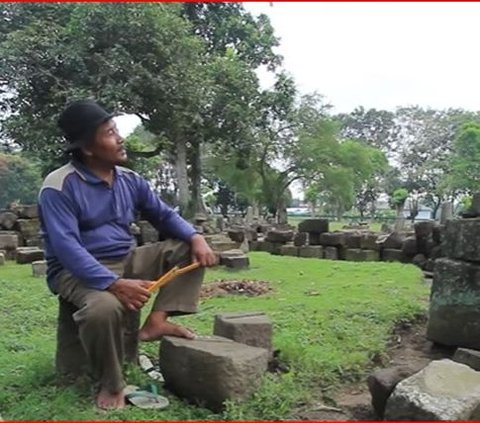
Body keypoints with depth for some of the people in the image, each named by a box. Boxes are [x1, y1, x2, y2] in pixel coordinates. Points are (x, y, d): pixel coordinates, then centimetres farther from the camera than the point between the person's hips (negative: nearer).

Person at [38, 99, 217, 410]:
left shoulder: (130, 180, 5)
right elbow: (66, 248, -26)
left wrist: (196, 237, -11)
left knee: (189, 249, -3)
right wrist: (115, 284, -37)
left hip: (127, 260, 7)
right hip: (78, 271, -7)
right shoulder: (60, 186, -16)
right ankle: (111, 385, -12)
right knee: (104, 308, -40)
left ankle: (156, 321, -16)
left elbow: (165, 215, 10)